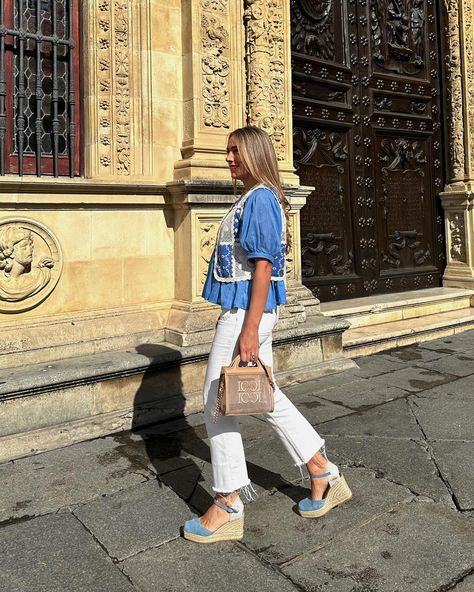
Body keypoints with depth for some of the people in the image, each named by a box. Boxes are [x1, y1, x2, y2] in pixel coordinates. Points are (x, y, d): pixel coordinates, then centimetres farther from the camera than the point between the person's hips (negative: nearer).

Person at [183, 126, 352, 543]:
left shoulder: (260, 199, -13)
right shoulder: (252, 199, 17)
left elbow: (263, 266, -20)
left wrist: (250, 328, -23)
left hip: (248, 311, -10)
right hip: (243, 309, 10)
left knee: (219, 402, -2)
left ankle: (228, 508, 11)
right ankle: (324, 475, 27)